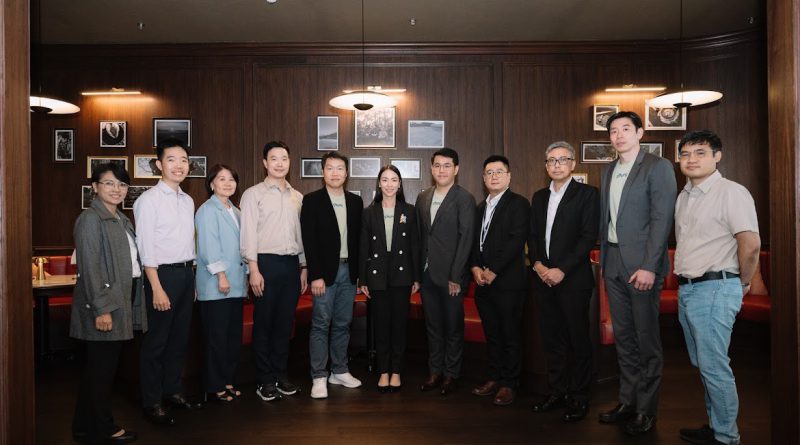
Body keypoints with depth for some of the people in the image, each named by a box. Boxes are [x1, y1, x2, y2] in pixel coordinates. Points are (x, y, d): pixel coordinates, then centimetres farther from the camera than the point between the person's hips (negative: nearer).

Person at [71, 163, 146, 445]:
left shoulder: (121, 219, 14)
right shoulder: (90, 219, -12)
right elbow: (89, 268, -17)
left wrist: (129, 305, 15)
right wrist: (101, 309, -20)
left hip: (123, 301, 9)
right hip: (104, 304, -9)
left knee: (102, 368, 16)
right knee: (101, 368, 3)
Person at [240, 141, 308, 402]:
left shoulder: (297, 197, 13)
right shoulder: (253, 194, 0)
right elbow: (249, 234, -6)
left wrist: (303, 267, 12)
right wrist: (254, 269, -12)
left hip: (292, 264, 4)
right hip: (266, 262, -4)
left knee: (285, 322, 10)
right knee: (263, 323, 3)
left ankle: (280, 375, 23)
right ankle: (265, 381, 14)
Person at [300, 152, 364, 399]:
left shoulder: (356, 201, 10)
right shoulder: (312, 200, -3)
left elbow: (358, 237, 11)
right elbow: (309, 241, -8)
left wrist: (359, 272, 5)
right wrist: (316, 275, -14)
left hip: (348, 271, 4)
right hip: (325, 272, -4)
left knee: (343, 324, 11)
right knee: (321, 325, -2)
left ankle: (340, 371, 22)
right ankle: (319, 377, 6)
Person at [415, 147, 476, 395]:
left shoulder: (464, 199, -7)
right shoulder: (423, 198, 11)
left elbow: (466, 239, -12)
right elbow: (420, 236, 12)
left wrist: (455, 277, -15)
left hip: (451, 276, -5)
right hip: (427, 274, 5)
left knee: (453, 327, 6)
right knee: (433, 326, 14)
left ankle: (451, 374, 21)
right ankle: (435, 372, 26)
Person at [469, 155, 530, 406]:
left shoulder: (518, 204, -5)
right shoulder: (481, 207, 18)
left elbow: (516, 241, -14)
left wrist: (493, 271, -15)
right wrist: (476, 268, 0)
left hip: (508, 281, -6)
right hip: (484, 282, 7)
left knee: (511, 334, 2)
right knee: (491, 334, 13)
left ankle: (509, 384, 13)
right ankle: (494, 378, 24)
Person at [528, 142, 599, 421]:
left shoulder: (587, 194, -3)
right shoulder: (539, 197, 15)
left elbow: (589, 236, -10)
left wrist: (562, 270, -15)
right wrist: (537, 263, -3)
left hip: (573, 279, -5)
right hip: (544, 279, 5)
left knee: (578, 339, 3)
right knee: (551, 338, 11)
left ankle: (579, 398, 15)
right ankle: (556, 392, 23)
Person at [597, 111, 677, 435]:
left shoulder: (658, 167, -5)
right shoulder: (608, 171, 14)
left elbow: (662, 219, -12)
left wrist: (649, 266, -18)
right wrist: (603, 260, 11)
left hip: (641, 263, -6)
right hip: (612, 263, 6)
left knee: (646, 339, 3)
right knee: (623, 336, 12)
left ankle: (646, 410, 14)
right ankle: (627, 401, 23)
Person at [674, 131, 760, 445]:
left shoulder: (731, 193, -11)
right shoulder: (684, 196, 14)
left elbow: (751, 244, -17)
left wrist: (743, 283, -6)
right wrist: (684, 282, 14)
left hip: (714, 289, -8)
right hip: (686, 289, 8)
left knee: (714, 367, -1)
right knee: (701, 364, 16)